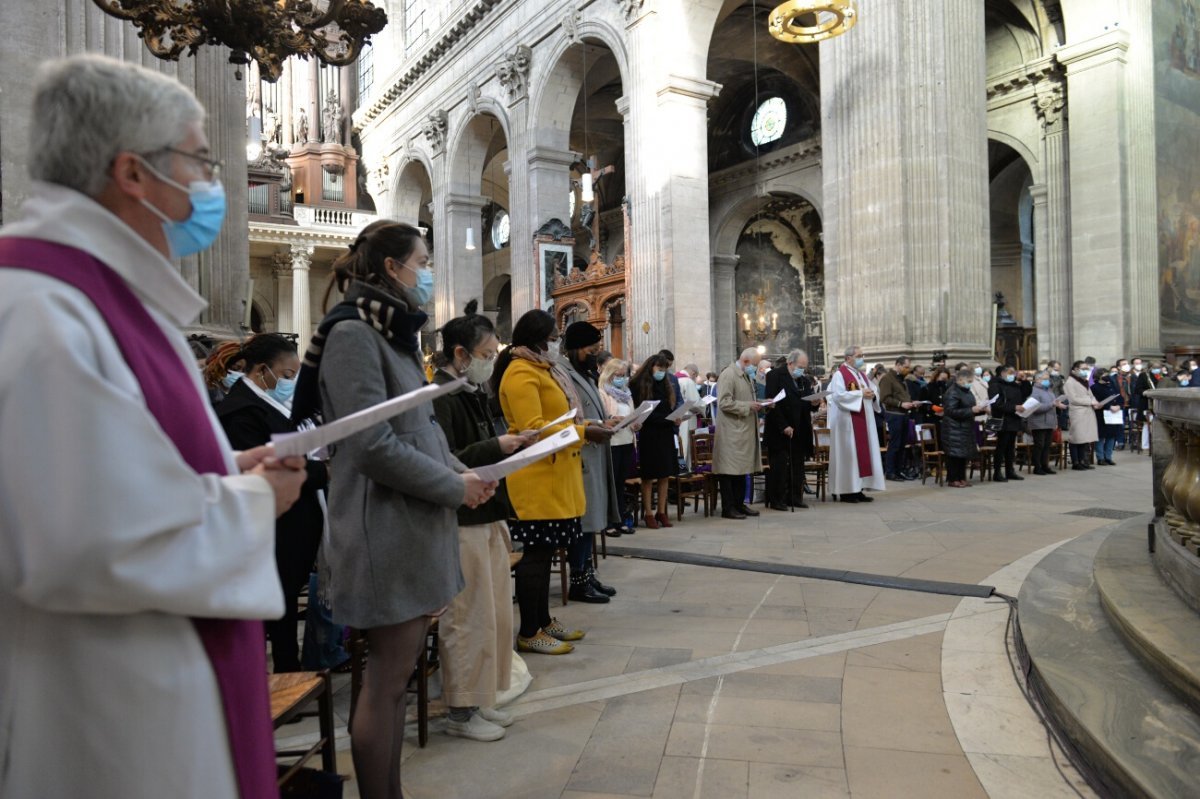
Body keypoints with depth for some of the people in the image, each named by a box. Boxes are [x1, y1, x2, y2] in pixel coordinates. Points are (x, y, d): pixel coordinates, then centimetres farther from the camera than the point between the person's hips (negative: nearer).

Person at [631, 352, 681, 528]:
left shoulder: (667, 386, 14)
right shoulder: (639, 385, -6)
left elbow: (673, 408, 16)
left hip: (666, 434, 6)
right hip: (648, 434, -6)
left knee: (665, 475, 7)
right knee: (648, 476, 1)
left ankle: (661, 512, 15)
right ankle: (648, 513, 8)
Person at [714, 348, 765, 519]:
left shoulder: (747, 375, 17)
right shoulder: (728, 375, -12)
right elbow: (724, 403, -19)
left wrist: (757, 404, 9)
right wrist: (748, 406, -18)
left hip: (744, 431, 9)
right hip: (731, 432, -9)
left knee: (742, 468, 13)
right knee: (730, 469, -4)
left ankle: (739, 504, 21)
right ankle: (728, 508, 2)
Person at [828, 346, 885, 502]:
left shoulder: (861, 374, 17)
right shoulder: (840, 374, -9)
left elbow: (873, 391, 19)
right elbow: (838, 396, -21)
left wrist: (872, 395, -5)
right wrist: (860, 393, -19)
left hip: (863, 420, 9)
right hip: (847, 421, -9)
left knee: (862, 453, 7)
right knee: (848, 454, -6)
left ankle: (857, 489, 12)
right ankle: (846, 491, 0)